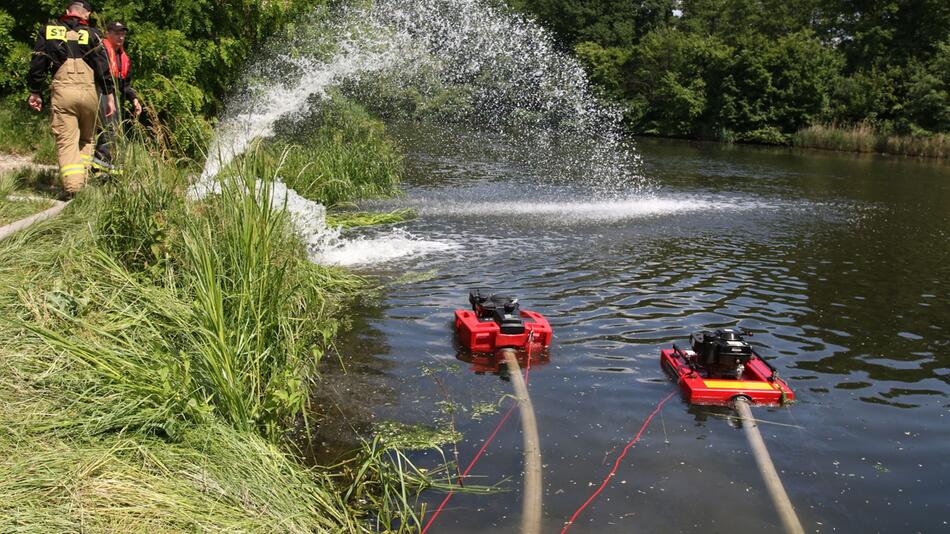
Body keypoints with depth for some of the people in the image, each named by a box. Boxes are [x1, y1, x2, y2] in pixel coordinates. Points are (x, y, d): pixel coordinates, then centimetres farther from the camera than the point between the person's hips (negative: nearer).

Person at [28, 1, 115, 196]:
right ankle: (83, 180, 7)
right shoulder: (92, 34, 7)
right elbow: (103, 67, 2)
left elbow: (37, 63, 10)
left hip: (61, 92, 0)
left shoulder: (48, 30, 11)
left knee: (66, 141, -1)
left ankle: (72, 187, -14)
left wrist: (35, 92, 17)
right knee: (87, 139, 18)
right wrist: (110, 97, 6)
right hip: (88, 92, 0)